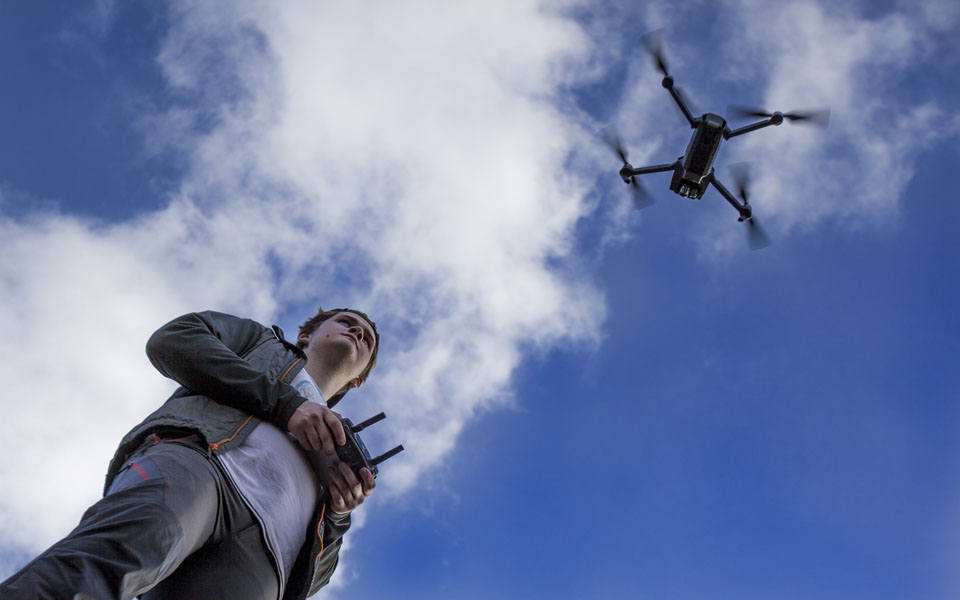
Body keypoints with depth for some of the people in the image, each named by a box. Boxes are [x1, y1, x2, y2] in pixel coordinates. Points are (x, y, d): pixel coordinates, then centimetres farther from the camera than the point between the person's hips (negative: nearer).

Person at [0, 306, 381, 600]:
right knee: (139, 535, -39)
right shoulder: (264, 340, 37)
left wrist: (338, 514, 10)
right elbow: (171, 339, 13)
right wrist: (285, 402, 7)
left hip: (257, 546, 2)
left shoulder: (340, 452, 43)